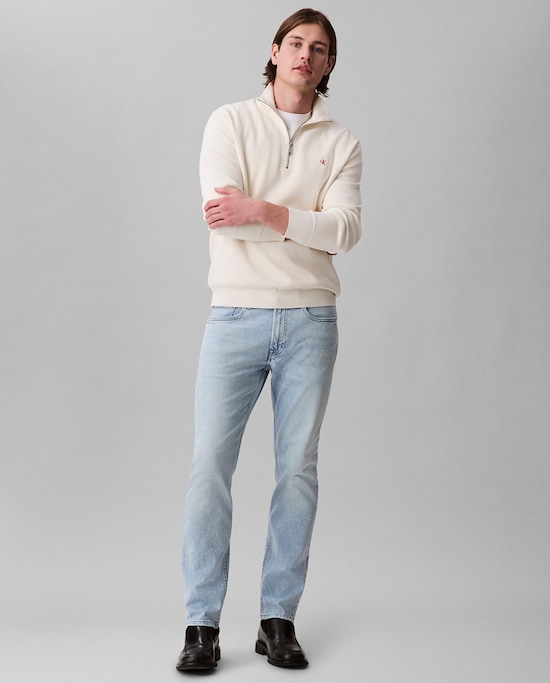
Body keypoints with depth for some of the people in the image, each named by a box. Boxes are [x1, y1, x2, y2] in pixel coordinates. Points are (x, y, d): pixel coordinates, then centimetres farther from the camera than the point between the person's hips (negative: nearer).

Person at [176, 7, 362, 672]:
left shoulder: (341, 143, 11)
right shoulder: (230, 121, 7)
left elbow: (346, 231, -6)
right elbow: (222, 213, -9)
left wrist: (263, 209, -17)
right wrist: (312, 220, -9)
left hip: (310, 319, 2)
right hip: (236, 314, -1)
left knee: (298, 466, 3)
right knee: (211, 462, -6)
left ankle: (278, 617, 12)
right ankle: (202, 623, 3)